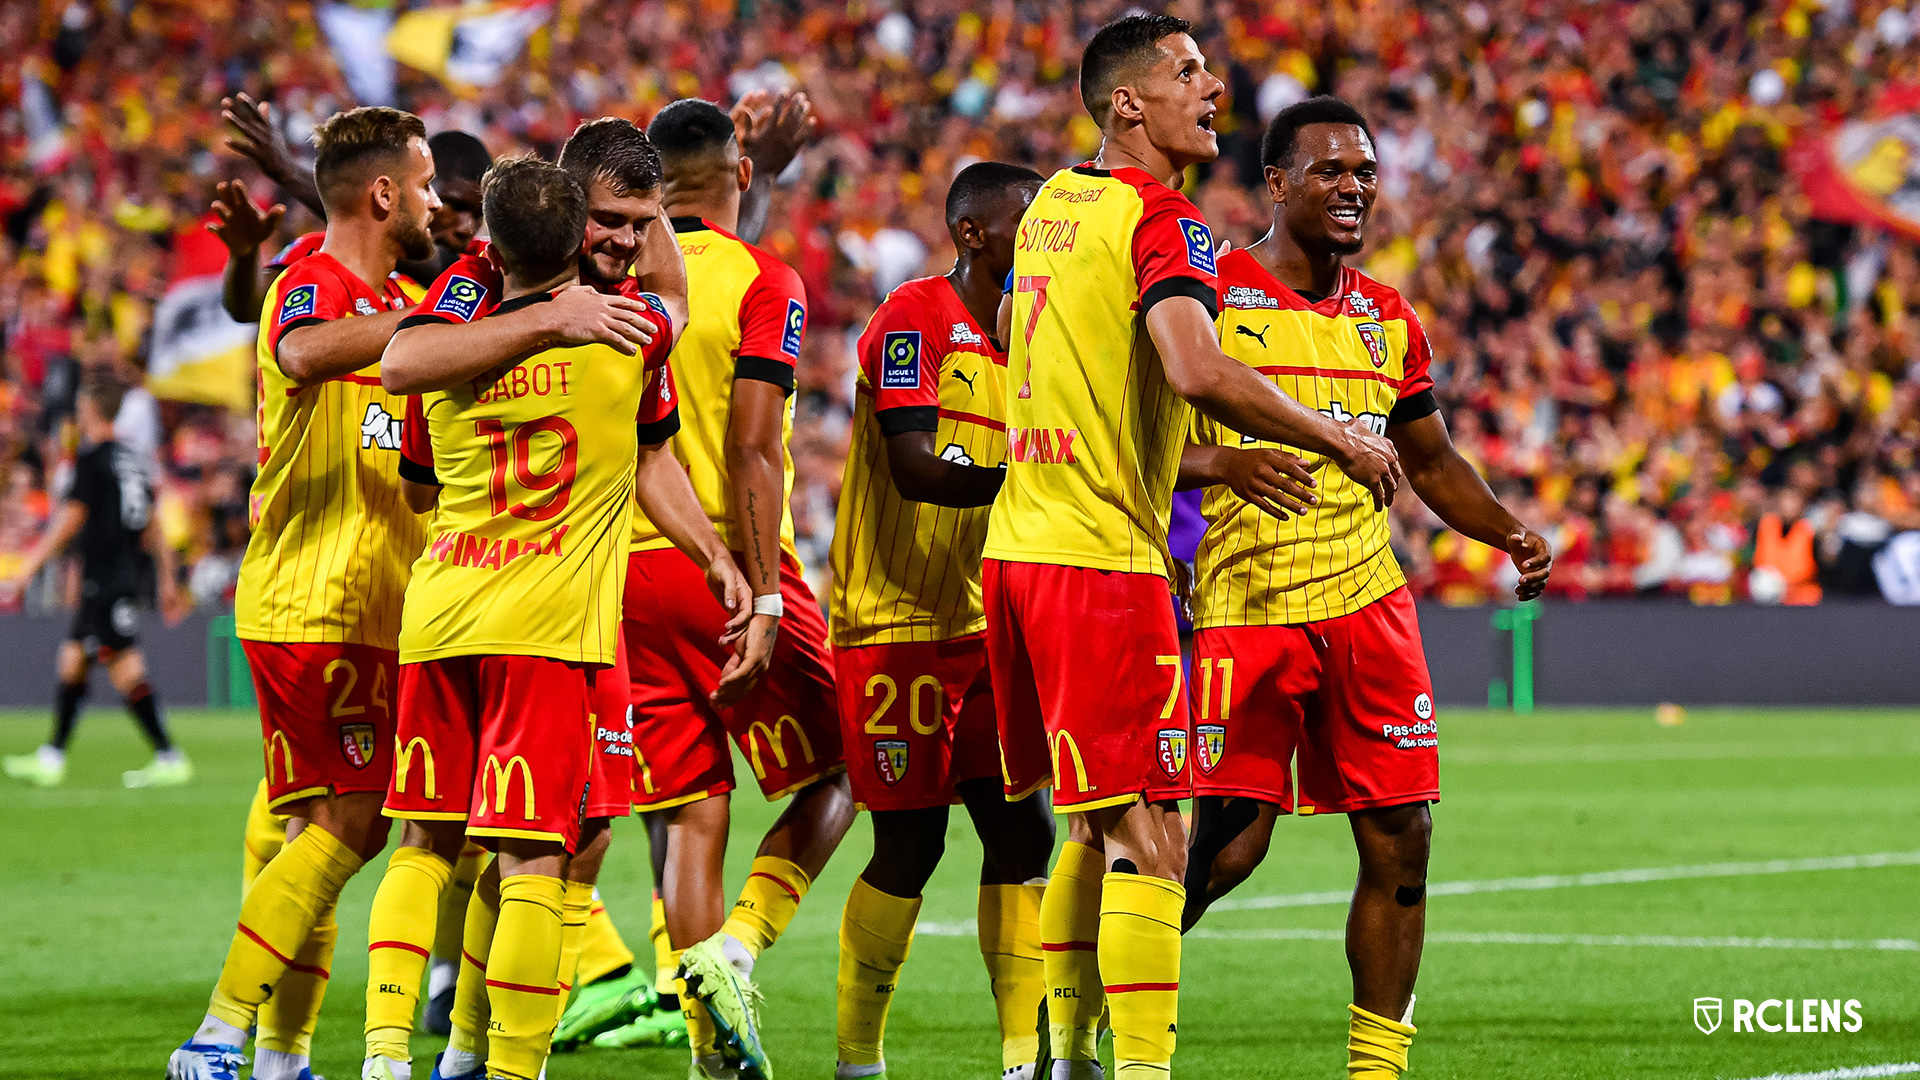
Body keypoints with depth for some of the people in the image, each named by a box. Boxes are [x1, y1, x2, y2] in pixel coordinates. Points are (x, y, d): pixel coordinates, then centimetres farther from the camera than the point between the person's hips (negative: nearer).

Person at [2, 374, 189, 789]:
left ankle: (170, 759, -14)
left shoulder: (91, 459, -11)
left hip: (104, 581, -9)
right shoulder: (132, 460, 13)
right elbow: (152, 527, 17)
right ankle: (51, 758, 16)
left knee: (126, 671, -10)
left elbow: (69, 521, -12)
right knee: (72, 660, 13)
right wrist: (167, 582, 21)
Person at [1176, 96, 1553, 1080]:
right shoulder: (1210, 295, -3)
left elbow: (1430, 461, 25)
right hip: (1246, 608, -6)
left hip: (1367, 603, 6)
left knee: (1400, 842, 1)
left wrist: (1509, 534, 8)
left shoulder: (1388, 321, 14)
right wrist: (1211, 460, -26)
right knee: (1227, 844, -11)